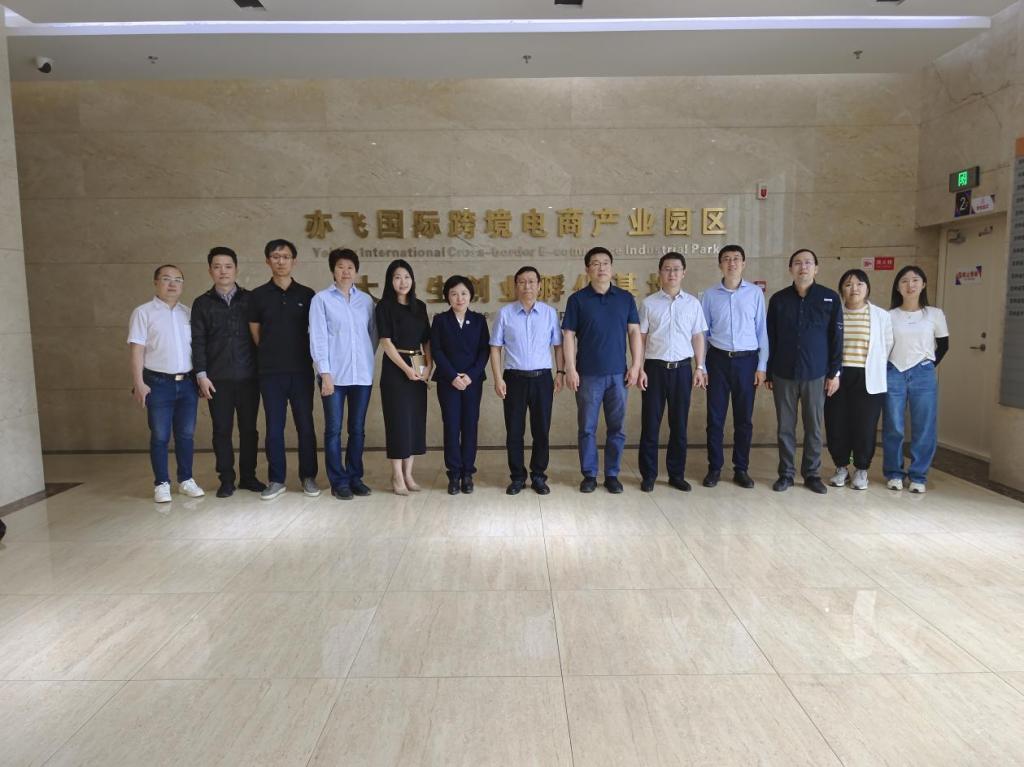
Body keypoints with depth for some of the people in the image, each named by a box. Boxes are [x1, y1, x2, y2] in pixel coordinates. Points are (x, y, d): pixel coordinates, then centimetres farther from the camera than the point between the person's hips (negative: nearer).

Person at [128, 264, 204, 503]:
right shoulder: (143, 312, -1)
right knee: (160, 436, 3)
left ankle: (186, 480, 19)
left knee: (186, 434, 8)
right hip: (159, 383, -3)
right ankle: (161, 484, 12)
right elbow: (137, 350, -5)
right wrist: (139, 383, -12)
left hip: (187, 383, 4)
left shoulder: (188, 313, 11)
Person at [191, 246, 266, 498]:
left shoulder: (250, 299, 6)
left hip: (248, 376, 0)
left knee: (249, 429, 6)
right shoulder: (202, 303, 6)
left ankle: (248, 476, 18)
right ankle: (226, 479, 13)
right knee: (222, 430, 4)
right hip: (218, 378, 0)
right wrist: (201, 375, -5)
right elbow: (198, 342, 3)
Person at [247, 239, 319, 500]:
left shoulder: (307, 294, 4)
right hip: (270, 372, 0)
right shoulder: (259, 295, 4)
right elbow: (255, 334, 10)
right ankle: (277, 480, 13)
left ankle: (308, 477, 15)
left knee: (305, 425, 4)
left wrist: (301, 356, 7)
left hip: (301, 370, 0)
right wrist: (272, 355, 11)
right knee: (274, 427, 4)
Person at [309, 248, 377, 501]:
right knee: (333, 429, 1)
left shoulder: (366, 300, 8)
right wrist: (325, 372, -10)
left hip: (362, 375, 3)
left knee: (357, 429, 9)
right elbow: (317, 338, -4)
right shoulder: (322, 299, 1)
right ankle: (338, 481, 10)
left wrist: (367, 360, 8)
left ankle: (355, 477, 20)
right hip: (334, 374, -2)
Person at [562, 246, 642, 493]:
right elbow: (569, 336, -1)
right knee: (587, 428, 5)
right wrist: (570, 369, -8)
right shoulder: (577, 300, 1)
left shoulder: (625, 298, 7)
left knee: (617, 428, 7)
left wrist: (636, 365, -1)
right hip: (588, 375, -2)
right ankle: (589, 475, 17)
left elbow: (635, 332, 6)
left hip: (618, 374, 2)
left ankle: (612, 474, 20)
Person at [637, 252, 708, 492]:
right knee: (650, 423, 3)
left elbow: (697, 337, 9)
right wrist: (640, 369, -5)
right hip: (655, 367, -1)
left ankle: (677, 474, 20)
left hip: (682, 368, 2)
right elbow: (641, 337, 1)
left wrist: (700, 368, 3)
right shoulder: (649, 303, 1)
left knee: (679, 424, 8)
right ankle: (648, 474, 14)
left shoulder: (692, 303, 6)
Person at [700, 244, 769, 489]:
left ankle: (741, 469, 18)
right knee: (715, 417, 4)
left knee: (744, 418, 7)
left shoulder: (755, 293, 1)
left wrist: (762, 366, 0)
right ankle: (714, 468, 16)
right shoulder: (710, 294, 2)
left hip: (747, 360, 0)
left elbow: (761, 330, 3)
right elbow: (703, 331, 5)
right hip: (718, 359, 0)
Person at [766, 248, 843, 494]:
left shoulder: (830, 298, 1)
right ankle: (786, 473, 17)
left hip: (816, 374, -1)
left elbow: (836, 338, 2)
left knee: (814, 427, 7)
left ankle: (812, 474, 19)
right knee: (785, 427, 6)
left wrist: (835, 372, -1)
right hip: (783, 374, 1)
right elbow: (770, 339, 6)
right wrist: (769, 373, 5)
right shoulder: (778, 299, 4)